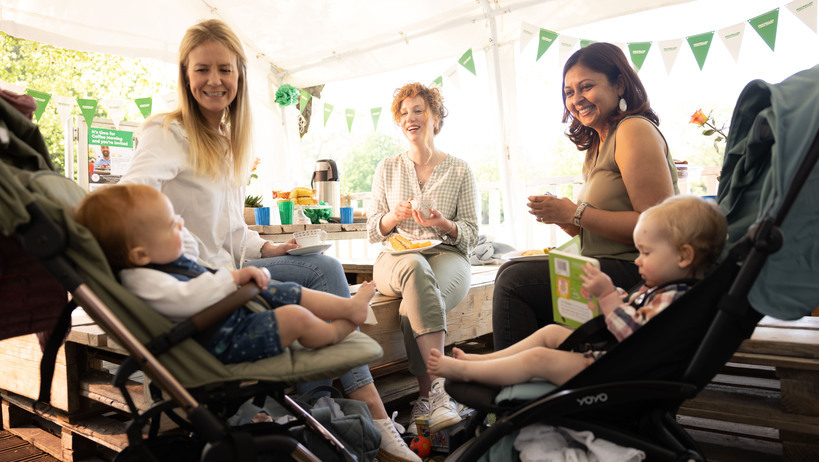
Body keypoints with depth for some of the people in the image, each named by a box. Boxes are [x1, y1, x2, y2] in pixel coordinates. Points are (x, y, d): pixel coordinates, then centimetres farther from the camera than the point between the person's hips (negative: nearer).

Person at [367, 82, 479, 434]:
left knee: (413, 306, -37)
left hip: (448, 257, -1)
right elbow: (373, 231, 12)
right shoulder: (387, 168, 16)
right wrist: (394, 216, -10)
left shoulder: (459, 170, 11)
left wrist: (445, 224, -16)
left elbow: (471, 234, 6)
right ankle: (440, 389, -42)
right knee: (417, 269, -39)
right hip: (396, 258, 1)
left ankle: (425, 399, -28)